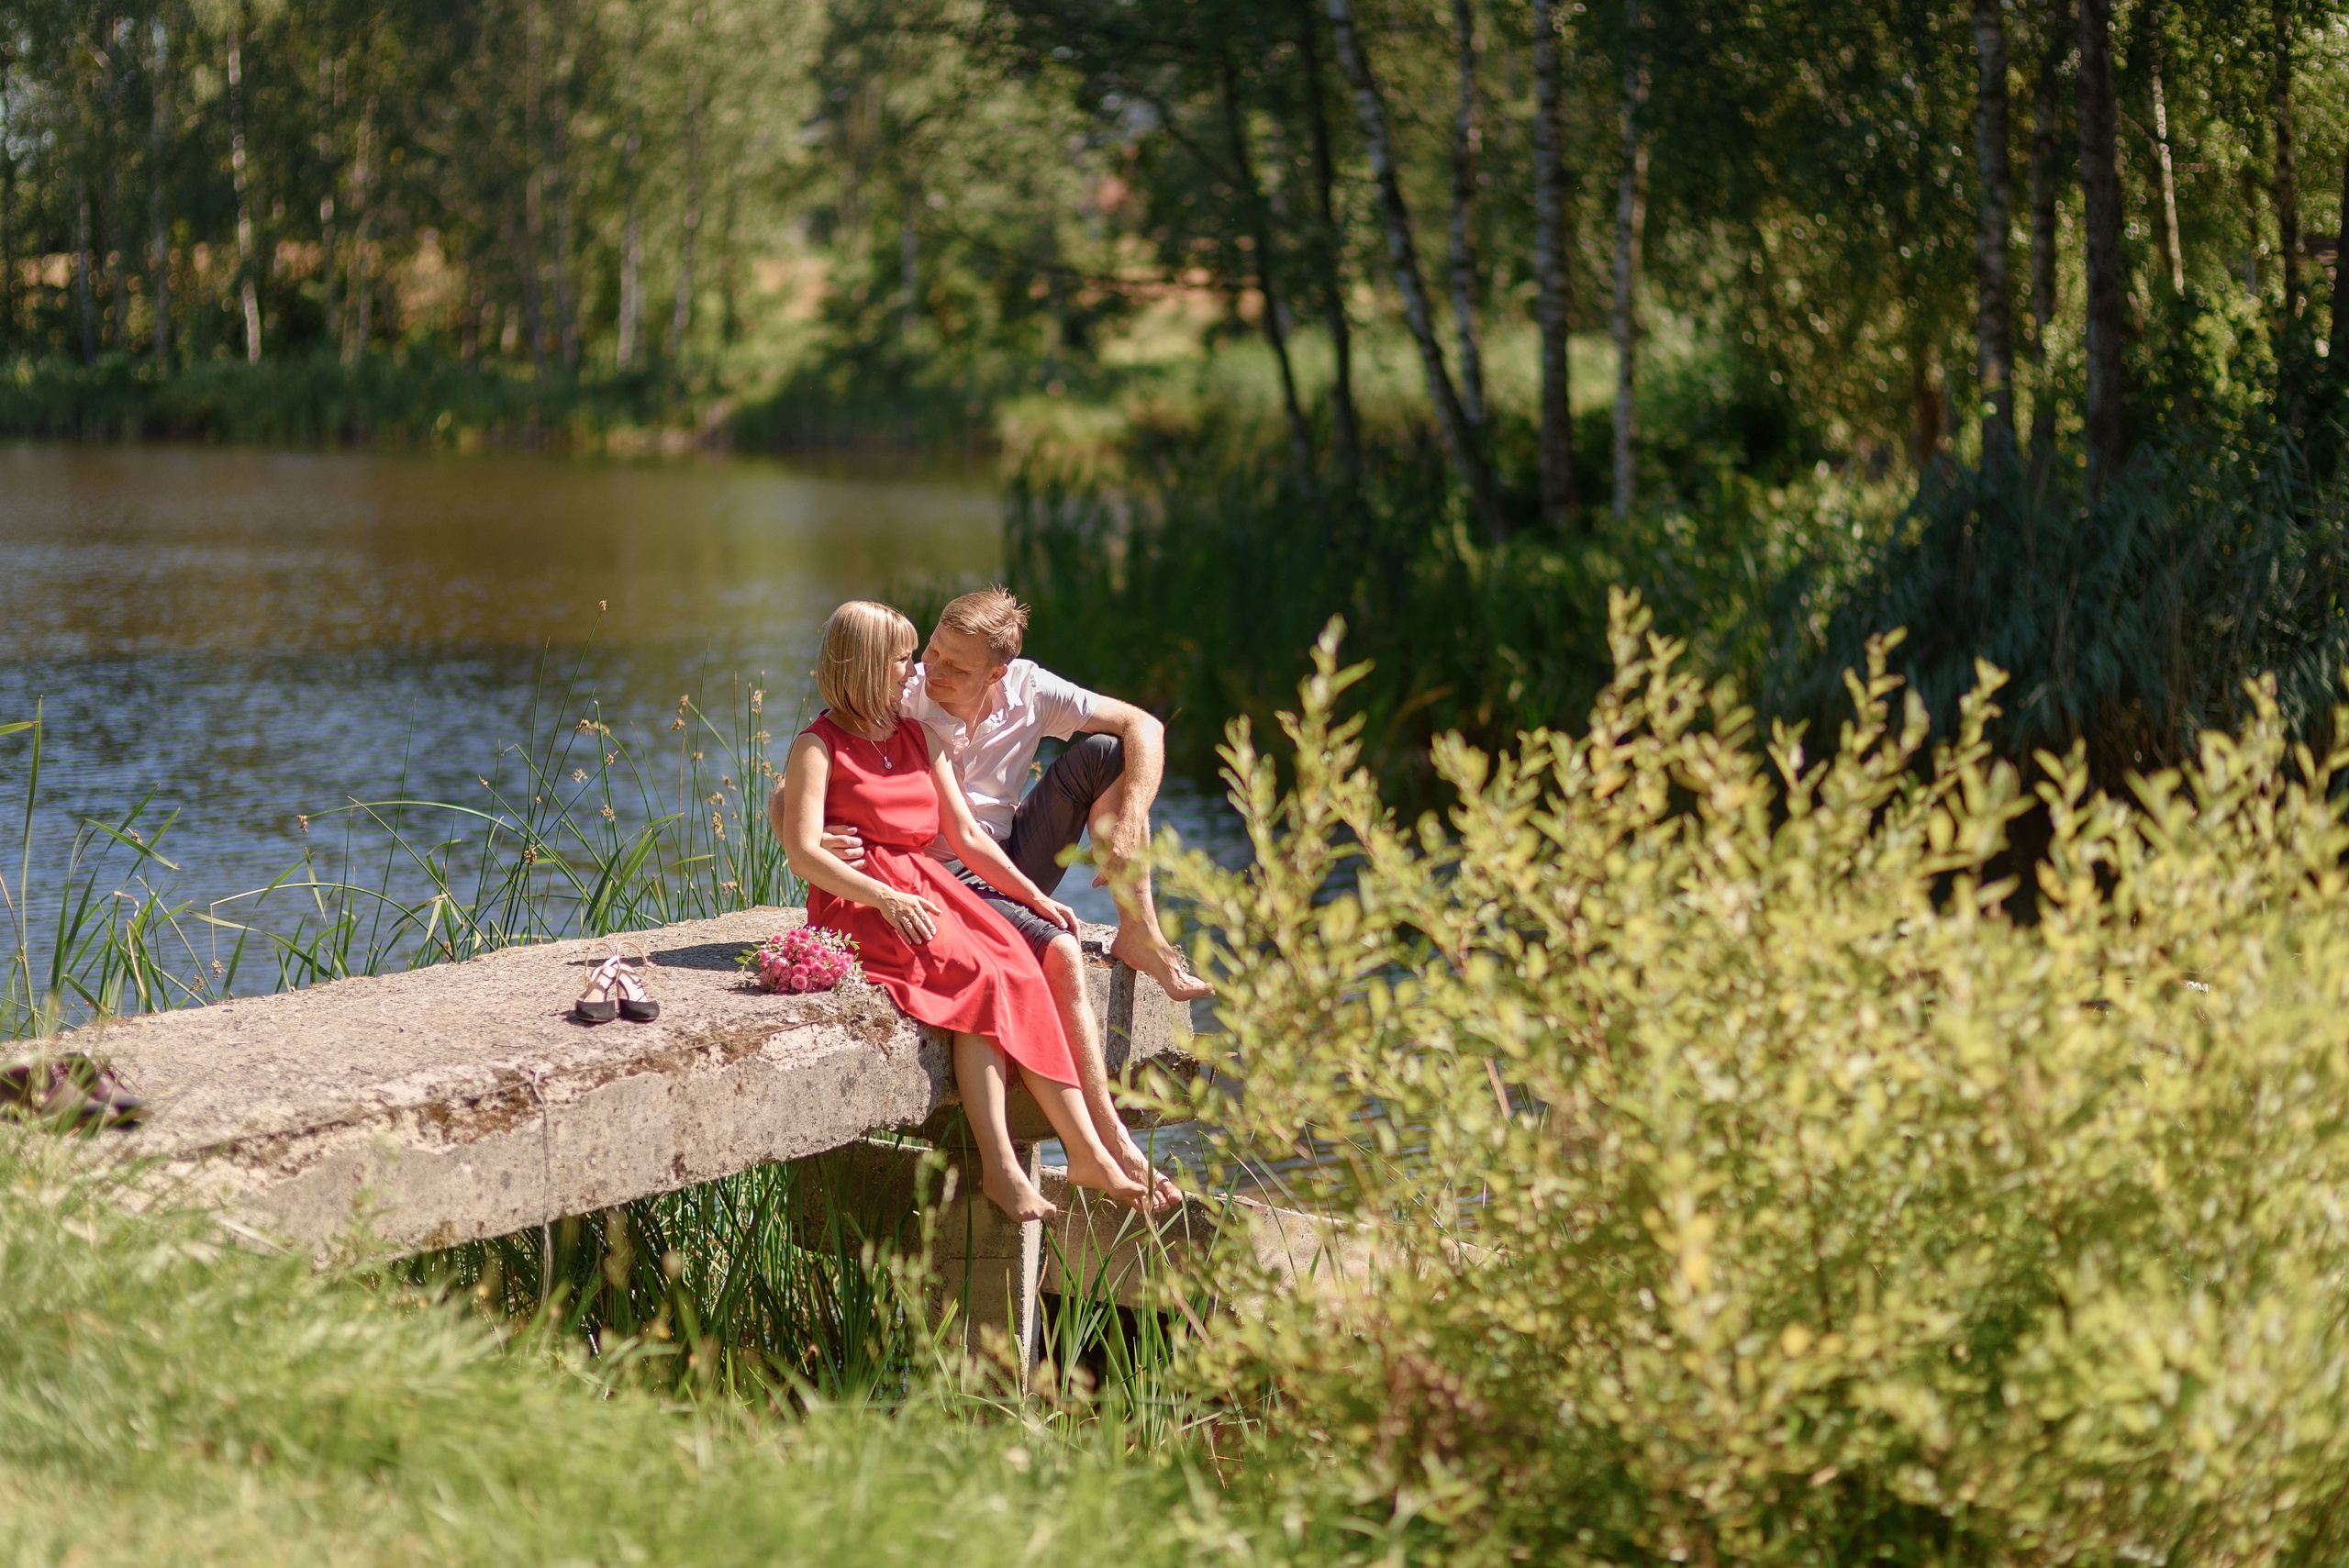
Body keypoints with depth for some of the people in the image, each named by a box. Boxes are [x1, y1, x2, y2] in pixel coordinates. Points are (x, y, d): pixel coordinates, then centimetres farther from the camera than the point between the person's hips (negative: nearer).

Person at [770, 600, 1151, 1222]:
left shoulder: (917, 738, 19)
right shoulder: (819, 746, -1)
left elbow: (966, 835, 19)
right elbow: (804, 852, -12)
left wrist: (1035, 896, 8)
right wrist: (887, 898, -23)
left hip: (927, 889, 6)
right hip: (858, 905, -6)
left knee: (1021, 972, -20)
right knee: (980, 978, -29)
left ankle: (1089, 1152, -25)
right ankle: (1000, 1168, -31)